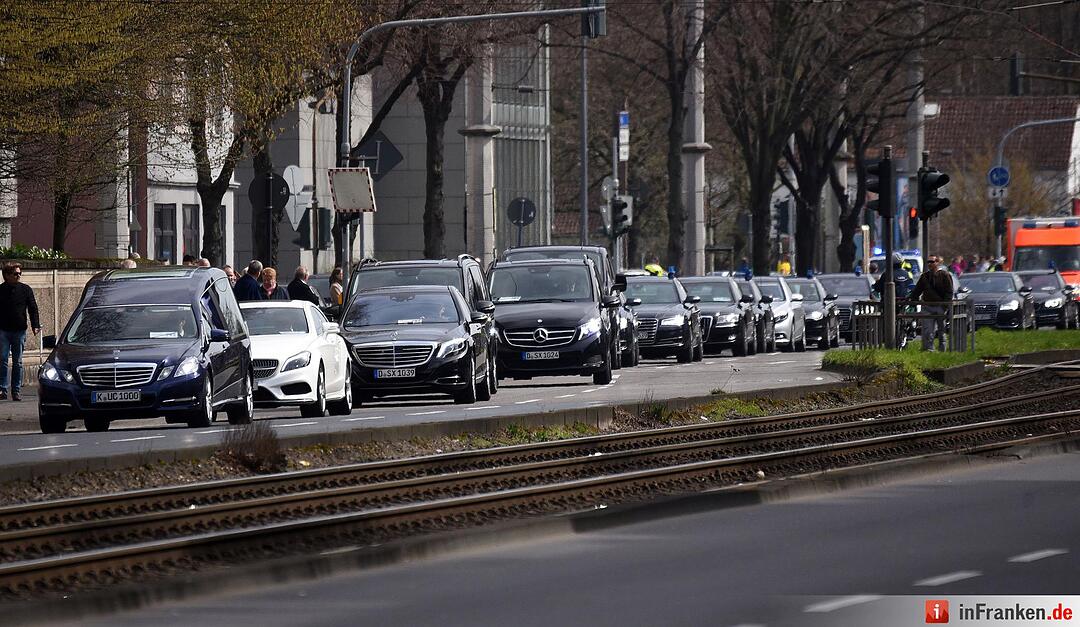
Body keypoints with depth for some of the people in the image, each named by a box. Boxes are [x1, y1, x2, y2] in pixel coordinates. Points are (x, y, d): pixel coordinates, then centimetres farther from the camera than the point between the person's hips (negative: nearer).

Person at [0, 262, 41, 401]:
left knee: (17, 363, 5)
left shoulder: (25, 289, 4)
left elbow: (32, 308, 5)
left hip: (19, 331, 1)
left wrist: (35, 325, -7)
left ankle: (16, 391, 9)